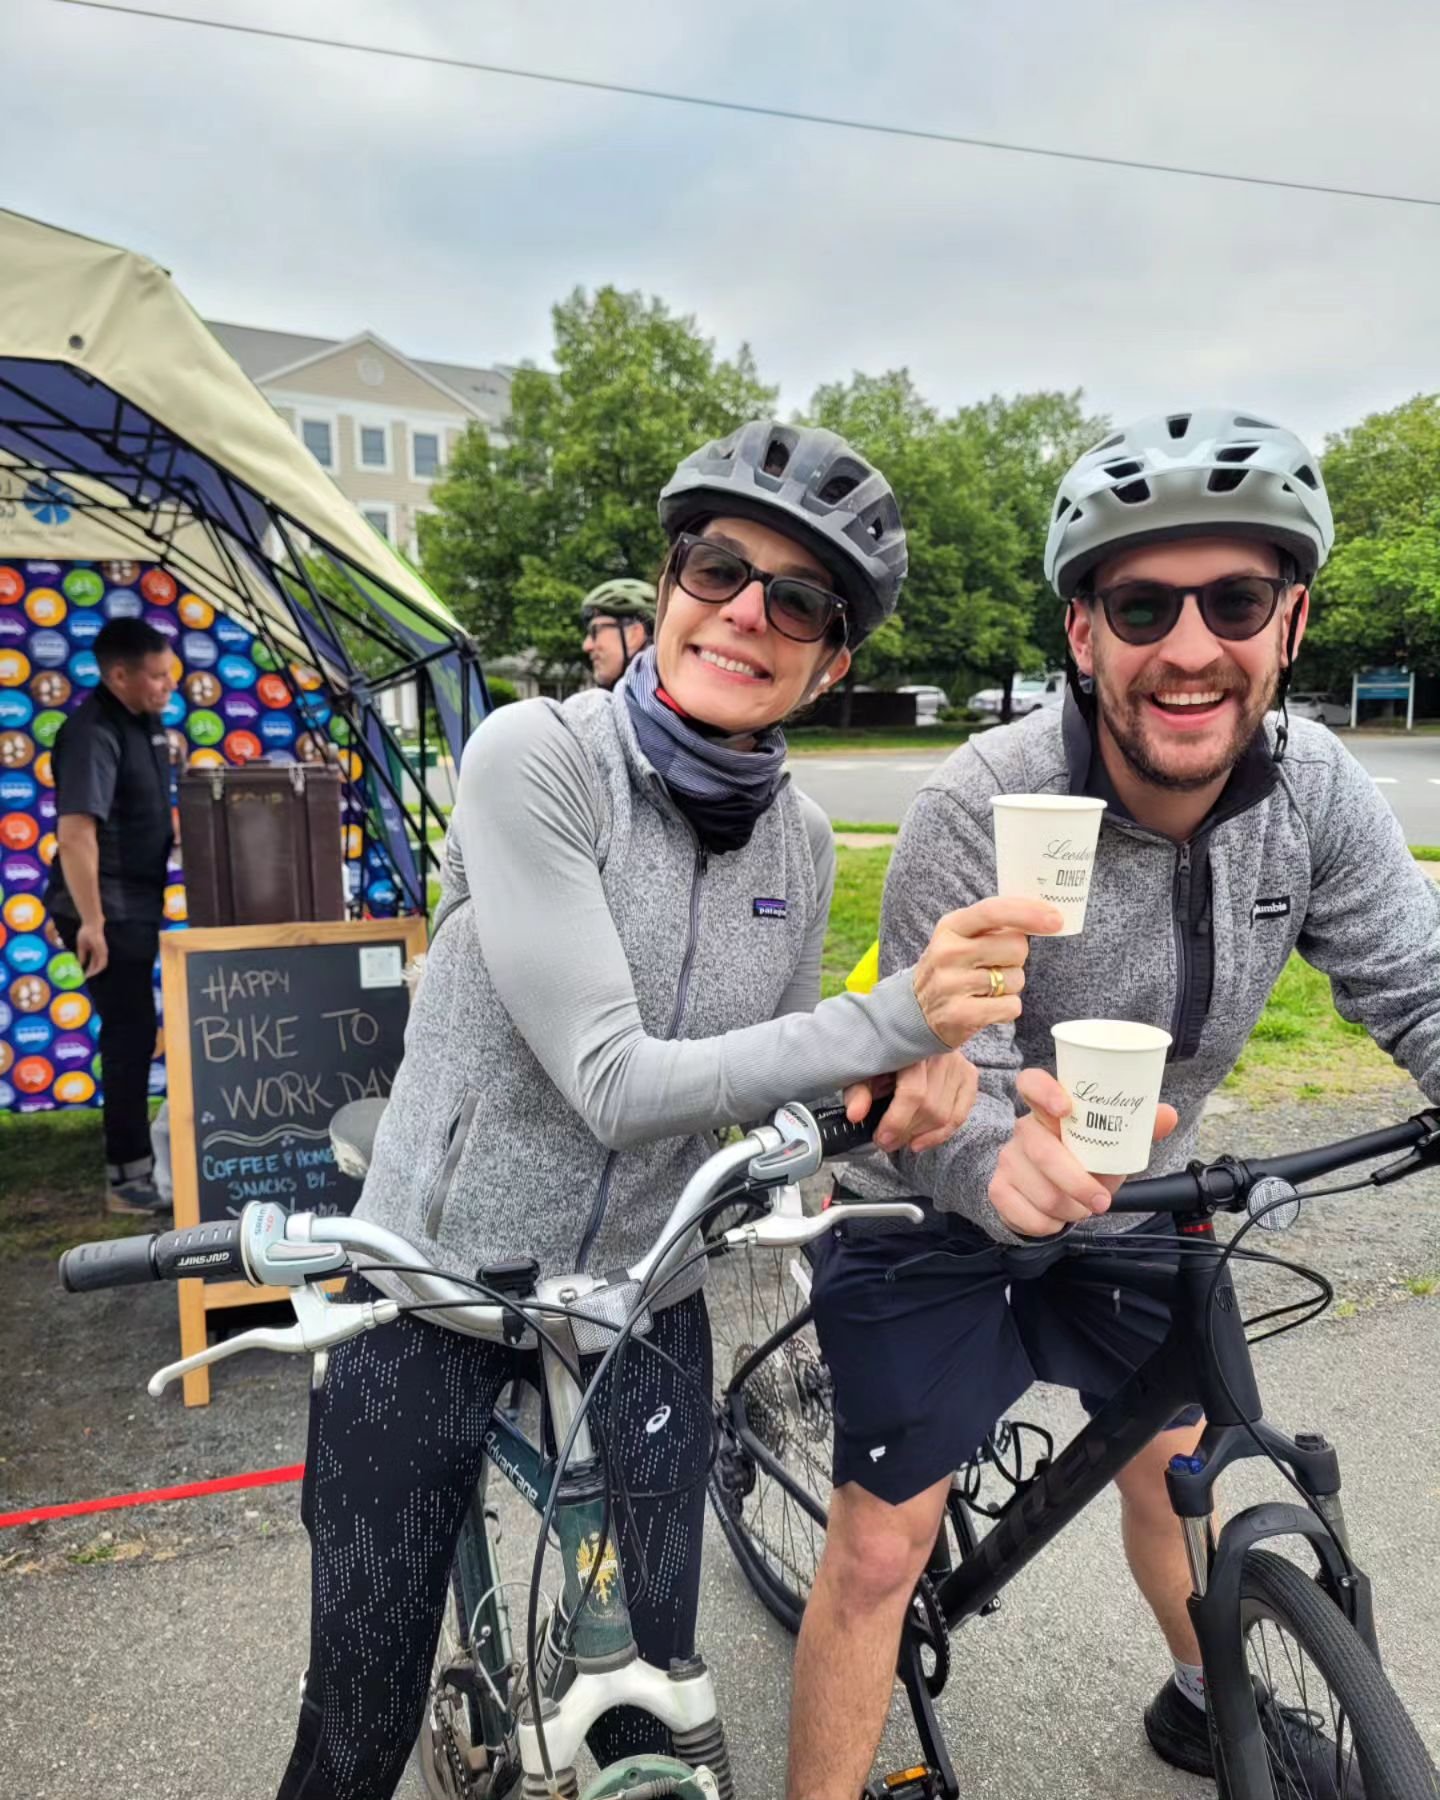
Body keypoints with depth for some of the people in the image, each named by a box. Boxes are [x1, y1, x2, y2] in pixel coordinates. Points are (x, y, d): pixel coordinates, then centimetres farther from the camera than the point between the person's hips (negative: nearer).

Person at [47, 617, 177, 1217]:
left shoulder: (145, 723, 9)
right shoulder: (93, 734, -20)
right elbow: (76, 833, -28)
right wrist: (91, 922, -30)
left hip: (136, 904, 9)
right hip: (106, 909, -9)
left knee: (132, 1029, 18)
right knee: (131, 1031, -5)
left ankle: (135, 1158, 33)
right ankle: (127, 1177, 5)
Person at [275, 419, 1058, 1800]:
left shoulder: (799, 840, -4)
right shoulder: (533, 756, -20)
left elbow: (783, 1092, 6)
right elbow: (616, 1085, -26)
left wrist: (893, 1095, -15)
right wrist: (893, 1017, -33)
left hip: (645, 1312, 4)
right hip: (432, 1294, -3)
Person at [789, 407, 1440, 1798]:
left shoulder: (1315, 792, -16)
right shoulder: (980, 809, -32)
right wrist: (1001, 1155, -52)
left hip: (1129, 1200, 6)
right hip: (940, 1210, -5)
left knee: (1172, 1458, 25)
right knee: (881, 1548, -1)